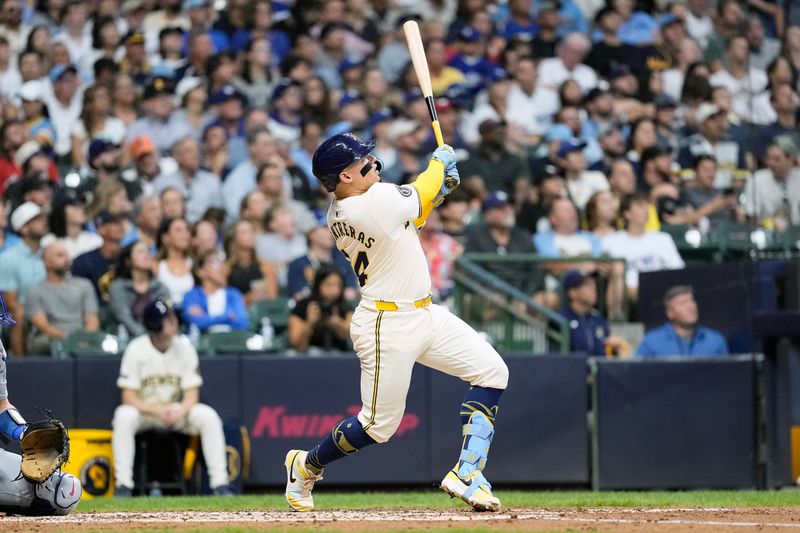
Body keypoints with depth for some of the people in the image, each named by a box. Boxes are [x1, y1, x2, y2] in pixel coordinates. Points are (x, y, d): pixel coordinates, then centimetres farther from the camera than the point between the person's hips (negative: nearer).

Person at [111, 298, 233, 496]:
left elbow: (192, 393, -4)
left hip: (177, 411, 3)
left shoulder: (184, 347, -5)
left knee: (208, 416, -24)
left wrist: (180, 411, -27)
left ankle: (219, 482, -22)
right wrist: (158, 411, -30)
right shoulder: (136, 349, -13)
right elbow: (129, 397, -15)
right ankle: (123, 485, -33)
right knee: (124, 415, -35)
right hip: (144, 410, -2)